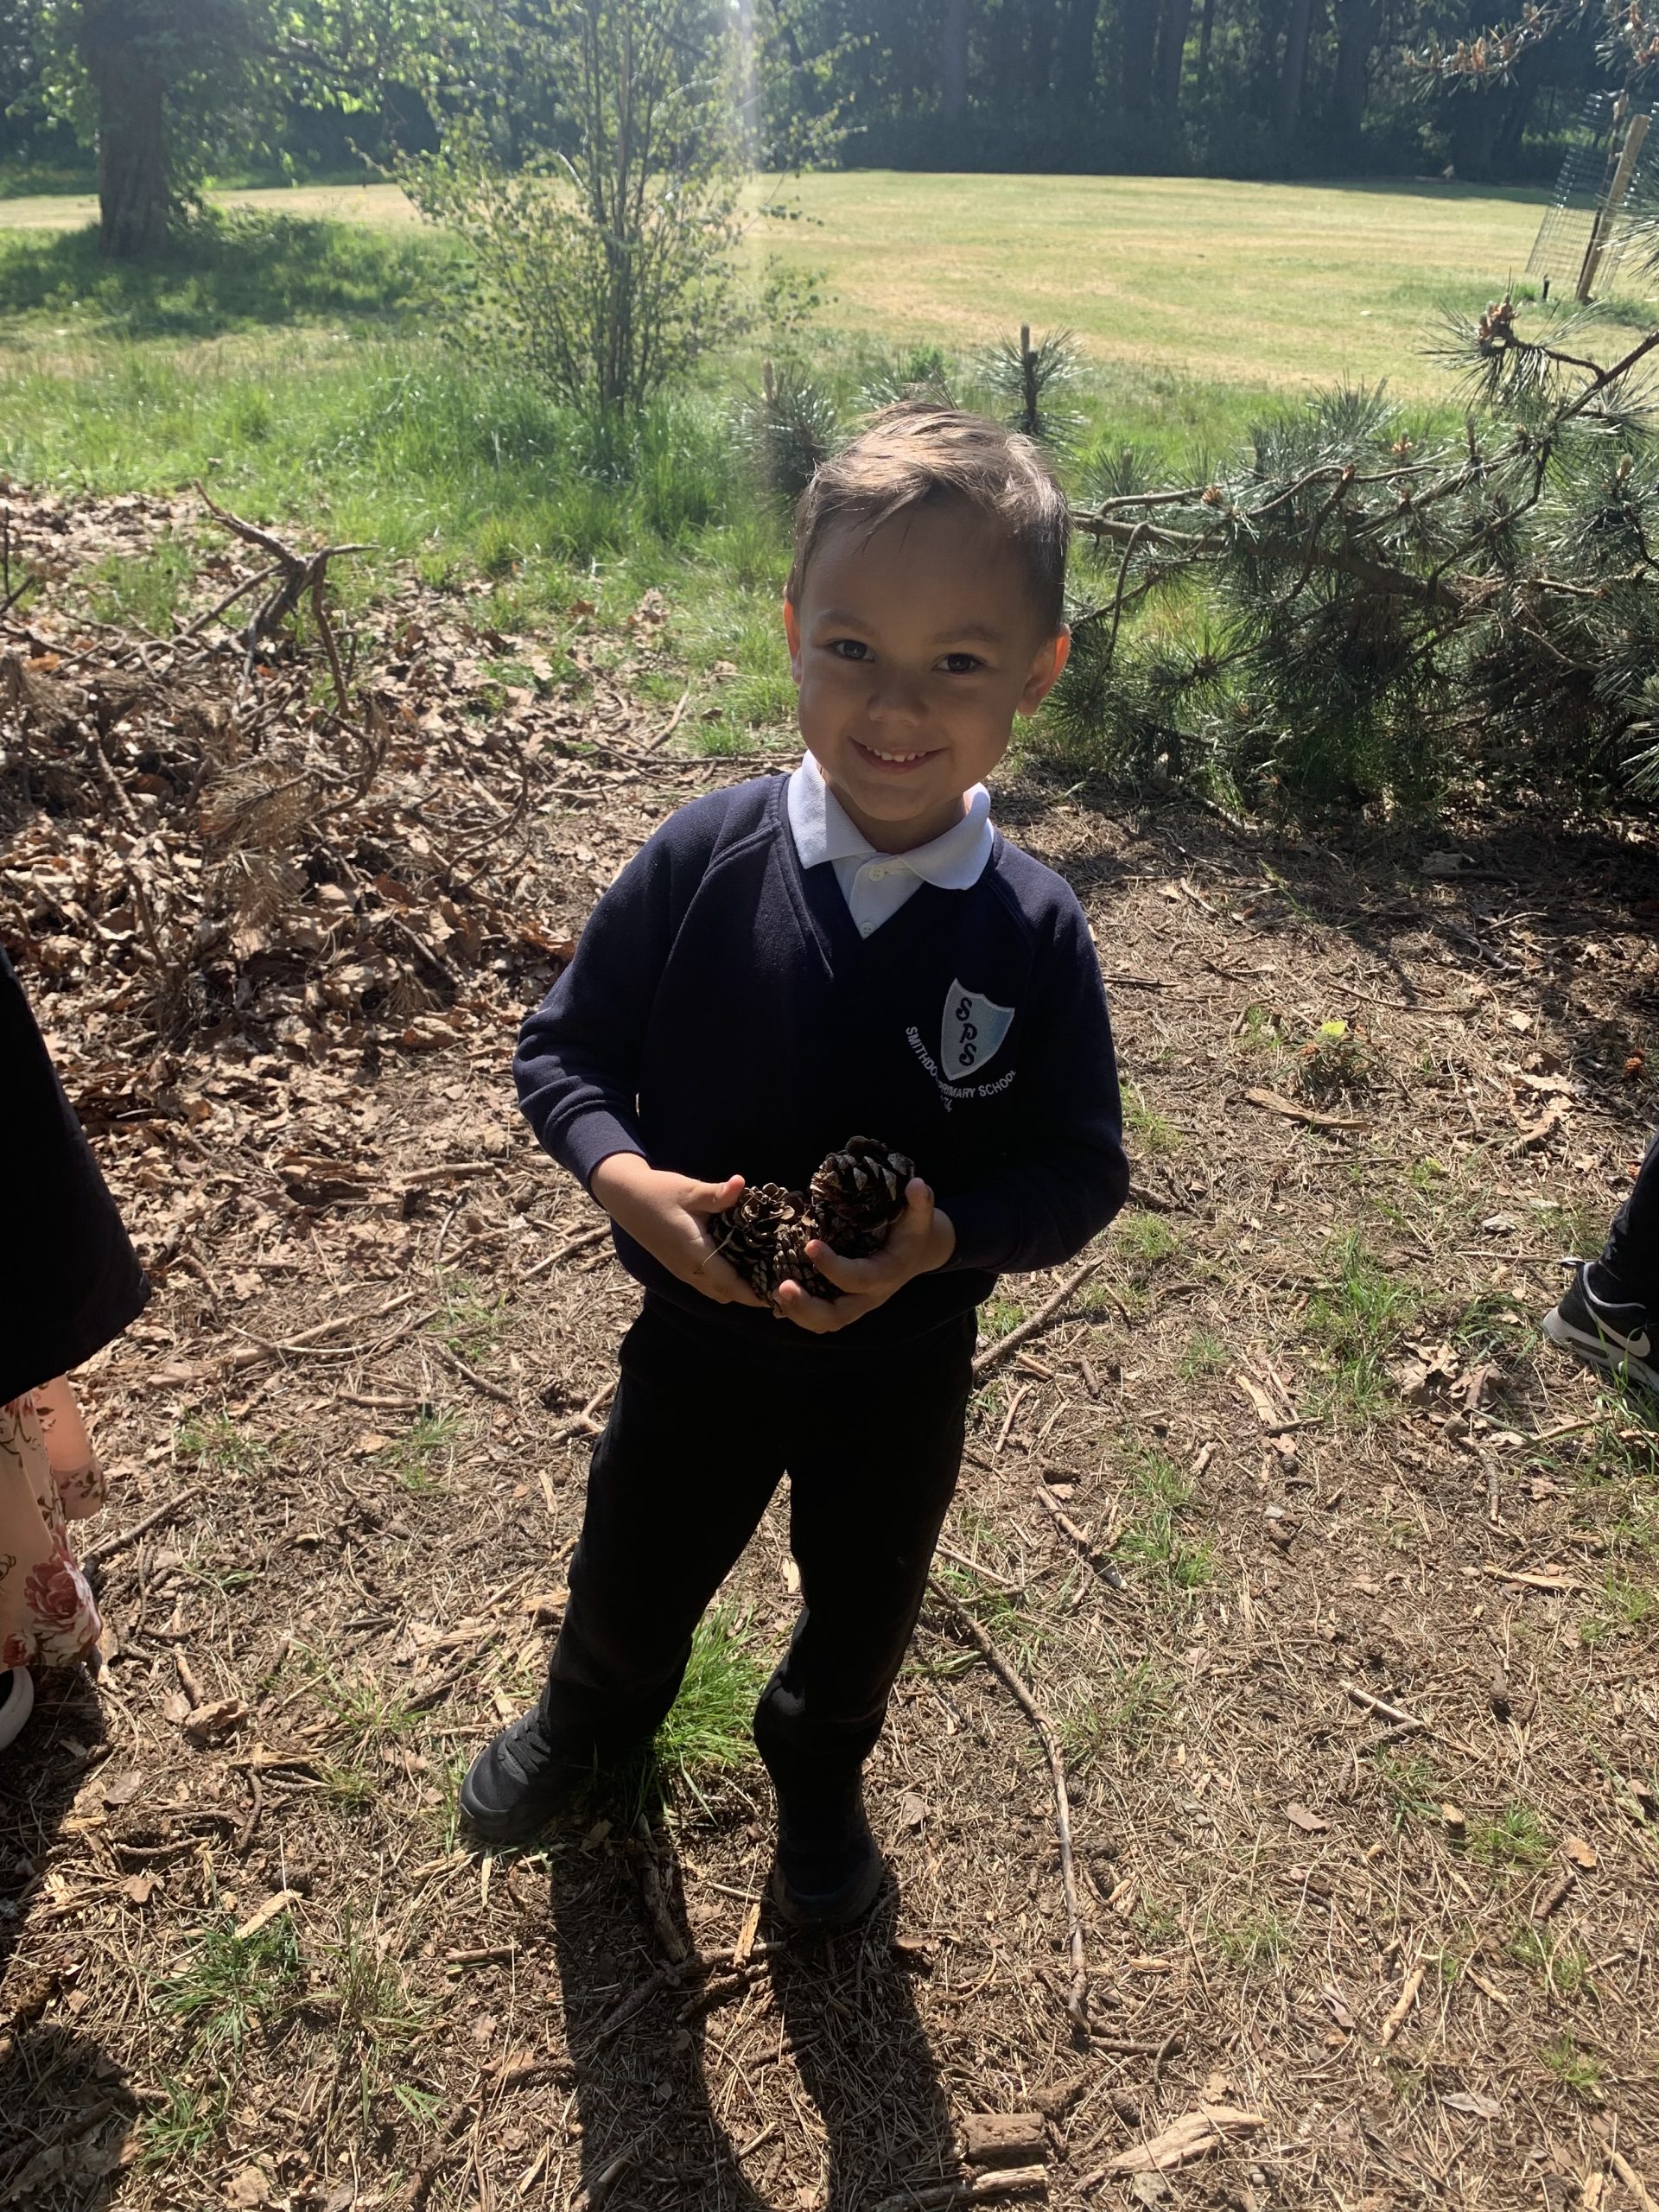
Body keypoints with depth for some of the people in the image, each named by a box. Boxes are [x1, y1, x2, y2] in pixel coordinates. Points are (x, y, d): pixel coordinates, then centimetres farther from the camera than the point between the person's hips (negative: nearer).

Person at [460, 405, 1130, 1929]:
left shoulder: (1035, 934, -19)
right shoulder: (703, 859, -19)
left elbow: (1080, 1172, -11)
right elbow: (565, 1049, -8)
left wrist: (948, 1236, -29)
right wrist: (623, 1175, -27)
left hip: (904, 1365, 0)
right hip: (700, 1331, 0)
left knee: (861, 1609, 27)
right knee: (633, 1577, 26)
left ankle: (818, 1775, 62)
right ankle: (592, 1714, 64)